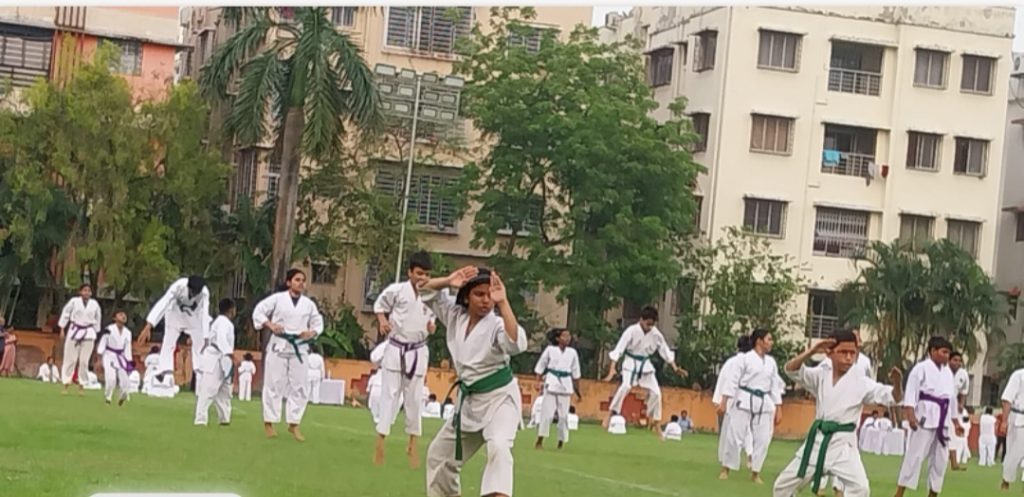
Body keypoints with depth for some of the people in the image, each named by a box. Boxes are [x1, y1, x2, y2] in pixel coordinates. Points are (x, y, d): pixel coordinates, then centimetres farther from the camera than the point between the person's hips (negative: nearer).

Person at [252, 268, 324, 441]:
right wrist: (270, 325, -12)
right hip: (279, 345, -3)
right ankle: (268, 423, 9)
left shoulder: (308, 304, 7)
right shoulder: (277, 298, -2)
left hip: (299, 347, 3)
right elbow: (258, 312, 1)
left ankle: (293, 424, 11)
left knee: (299, 387, 0)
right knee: (274, 384, -1)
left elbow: (318, 323, 14)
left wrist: (312, 333, -6)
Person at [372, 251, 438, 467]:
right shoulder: (396, 290, -9)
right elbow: (380, 304, 5)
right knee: (390, 395, -2)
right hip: (396, 349, -3)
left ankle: (412, 443, 21)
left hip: (418, 352, 3)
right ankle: (380, 440, 2)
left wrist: (432, 324, -6)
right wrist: (382, 320, -12)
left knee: (415, 398, 9)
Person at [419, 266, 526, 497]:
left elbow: (516, 344, -39)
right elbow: (426, 290, 1)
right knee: (440, 454, 19)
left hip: (499, 398, -7)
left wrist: (503, 303, -41)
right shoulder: (455, 315, -2)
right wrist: (448, 281, -19)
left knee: (498, 447, -34)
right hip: (469, 400, 7)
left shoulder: (496, 324, -19)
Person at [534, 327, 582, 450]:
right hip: (552, 383, -2)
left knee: (564, 415, 2)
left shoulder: (572, 352, 6)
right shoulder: (550, 350, -1)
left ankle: (561, 441, 14)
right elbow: (541, 365, 5)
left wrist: (577, 390, 15)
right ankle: (539, 441, -1)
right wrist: (539, 377, -7)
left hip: (565, 384, 2)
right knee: (547, 412, -7)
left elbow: (576, 373, 13)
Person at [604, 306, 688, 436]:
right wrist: (612, 368, -33)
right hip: (631, 363, -5)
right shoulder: (632, 331, -21)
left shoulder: (655, 333, -8)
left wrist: (675, 368, -2)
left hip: (645, 365, 5)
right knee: (626, 386, -29)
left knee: (655, 392, 0)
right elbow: (619, 349, -24)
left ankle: (654, 422, 17)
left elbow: (664, 350, 3)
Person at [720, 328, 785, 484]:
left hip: (764, 404, 4)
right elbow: (734, 380, -5)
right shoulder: (746, 358, -4)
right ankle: (726, 469, 9)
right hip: (745, 401, -4)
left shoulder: (771, 362, 10)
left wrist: (778, 409, 10)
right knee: (735, 435, -3)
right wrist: (723, 402, -10)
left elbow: (775, 386, 12)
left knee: (762, 439, 2)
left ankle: (755, 473, 13)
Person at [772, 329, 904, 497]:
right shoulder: (820, 375, 2)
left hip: (843, 444, -3)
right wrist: (812, 351, -23)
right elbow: (791, 369, -9)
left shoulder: (861, 382, -7)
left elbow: (892, 397, -11)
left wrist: (897, 384, -34)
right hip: (817, 441, 3)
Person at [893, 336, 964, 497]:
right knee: (915, 455, -9)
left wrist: (955, 422, 24)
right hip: (925, 417, -7)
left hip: (942, 420, 7)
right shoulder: (921, 368, -8)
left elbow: (952, 397, 21)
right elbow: (911, 392, -14)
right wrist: (910, 414, -24)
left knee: (940, 458, 10)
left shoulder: (947, 372, 14)